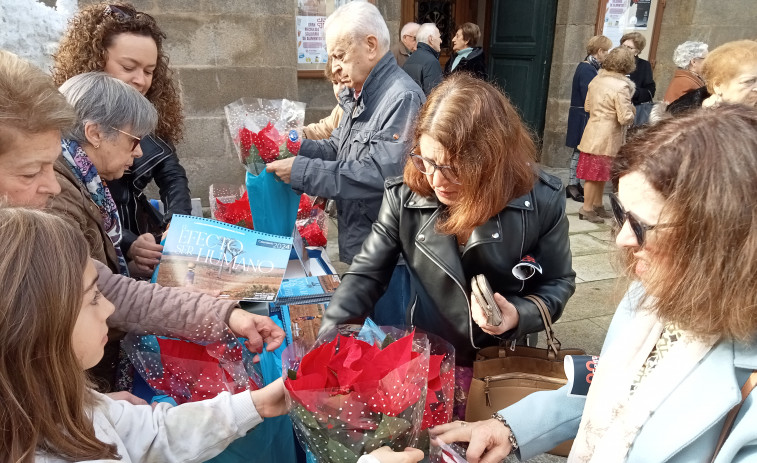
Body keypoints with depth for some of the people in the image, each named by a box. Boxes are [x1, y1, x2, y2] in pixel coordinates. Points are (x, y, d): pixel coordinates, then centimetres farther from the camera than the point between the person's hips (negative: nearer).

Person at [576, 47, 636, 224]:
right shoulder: (621, 86, -18)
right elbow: (625, 118, -19)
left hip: (594, 132, 7)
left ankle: (597, 205, 27)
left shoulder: (597, 79, 4)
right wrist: (632, 110, 0)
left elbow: (587, 107, 13)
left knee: (600, 172, 17)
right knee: (596, 173, 1)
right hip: (607, 137, -7)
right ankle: (587, 208, 9)